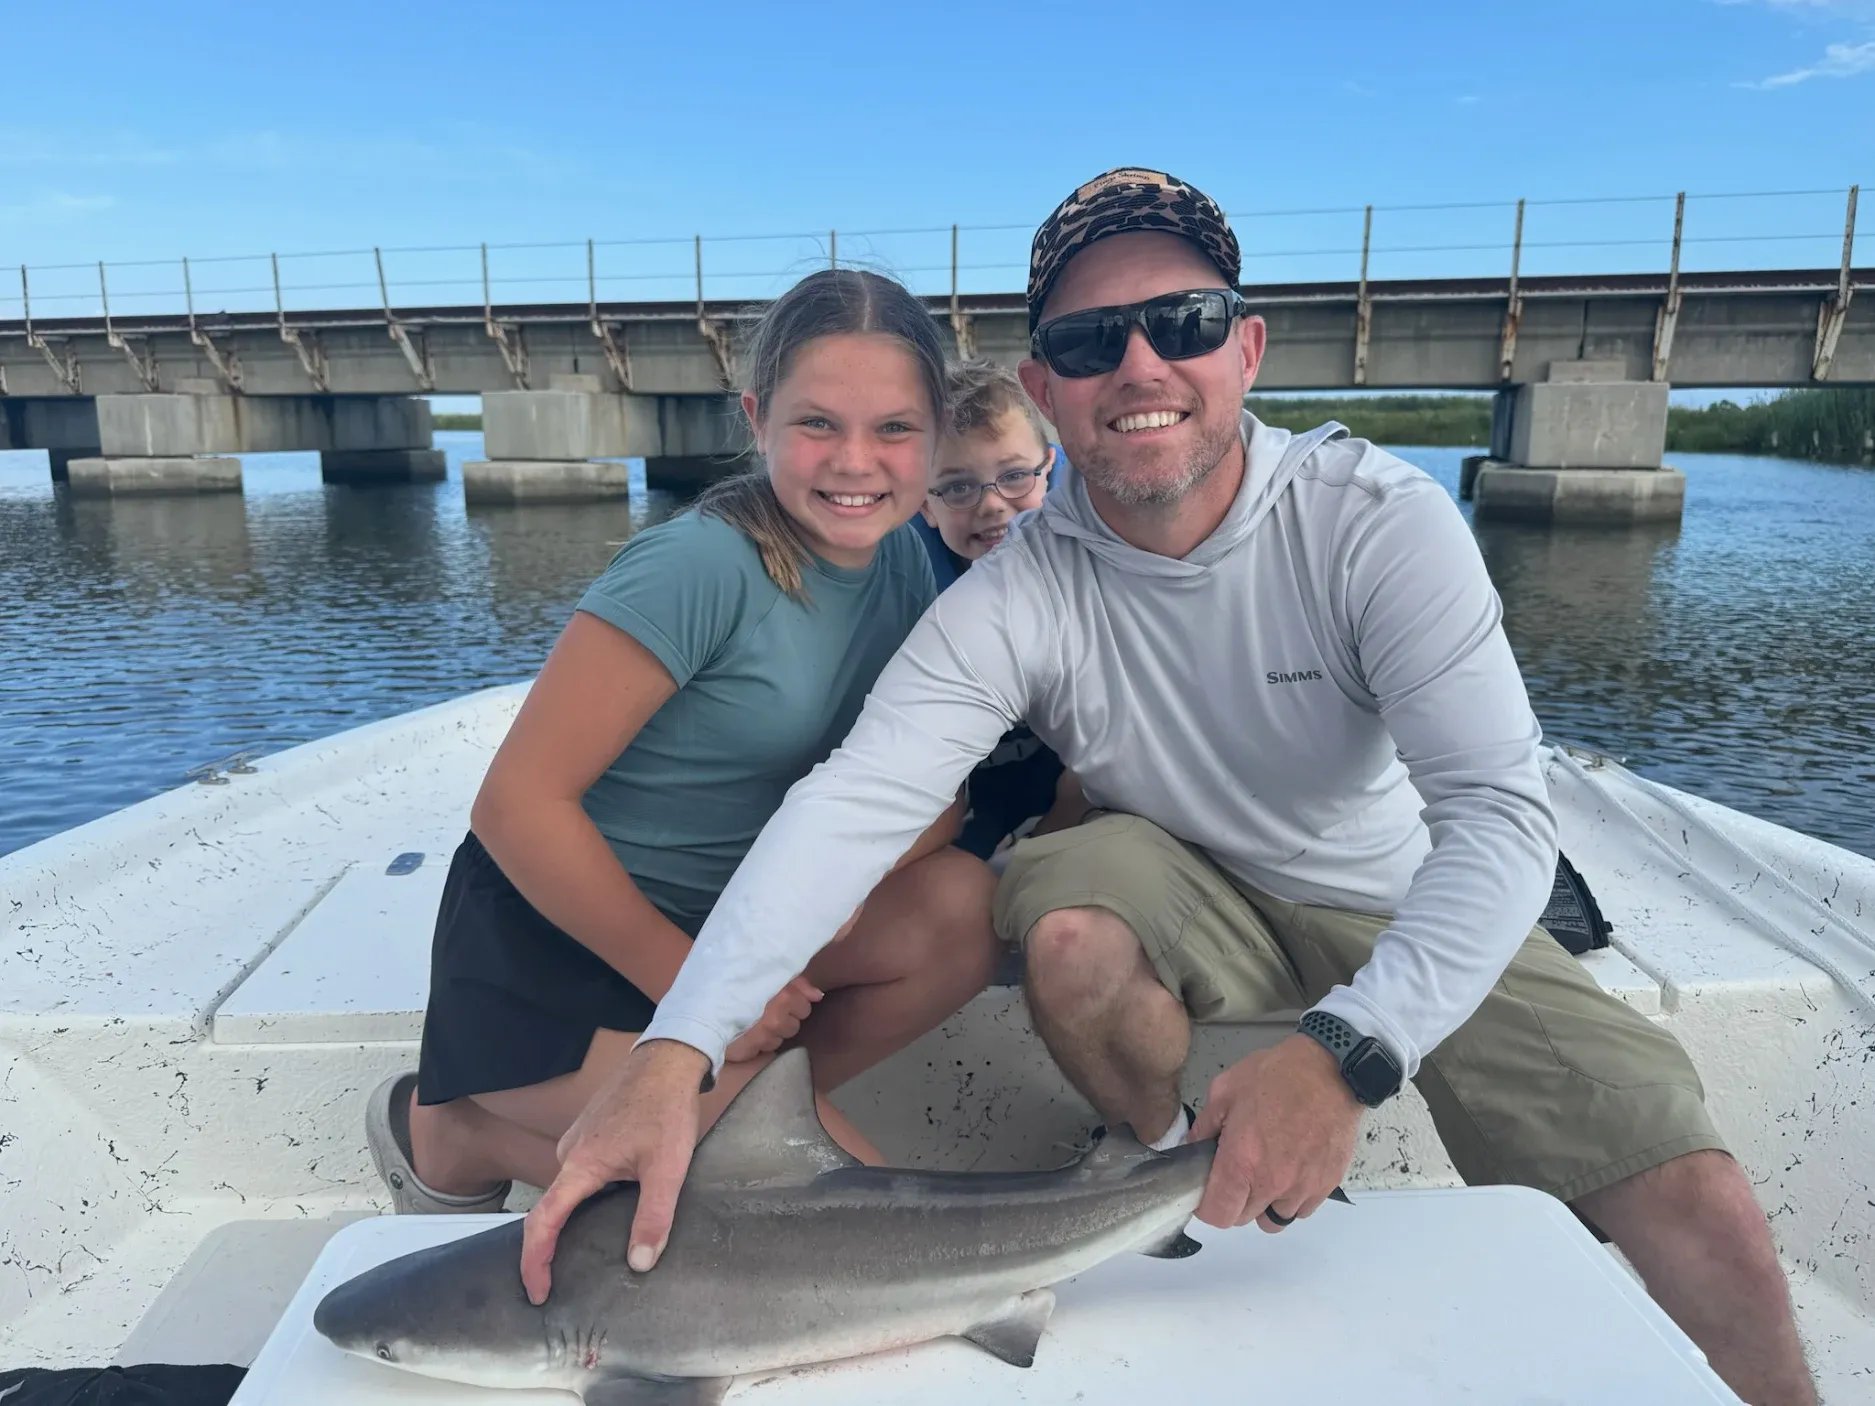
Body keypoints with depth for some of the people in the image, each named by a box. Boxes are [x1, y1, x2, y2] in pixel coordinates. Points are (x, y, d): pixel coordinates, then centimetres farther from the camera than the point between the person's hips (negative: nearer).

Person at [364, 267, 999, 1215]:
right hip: (551, 936, -6)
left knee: (961, 904, -15)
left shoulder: (903, 559, -1)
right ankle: (454, 1136, 2)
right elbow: (517, 802, -22)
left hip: (717, 915, 7)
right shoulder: (701, 566, -22)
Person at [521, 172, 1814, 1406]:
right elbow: (857, 801, -30)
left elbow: (1501, 812, -29)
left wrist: (1346, 1052, -45)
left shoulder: (1382, 522, -23)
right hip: (1197, 896, 1)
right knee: (1068, 916, -31)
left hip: (1418, 910, 0)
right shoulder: (1019, 598, -20)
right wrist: (675, 1055, -42)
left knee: (1698, 1211, -15)